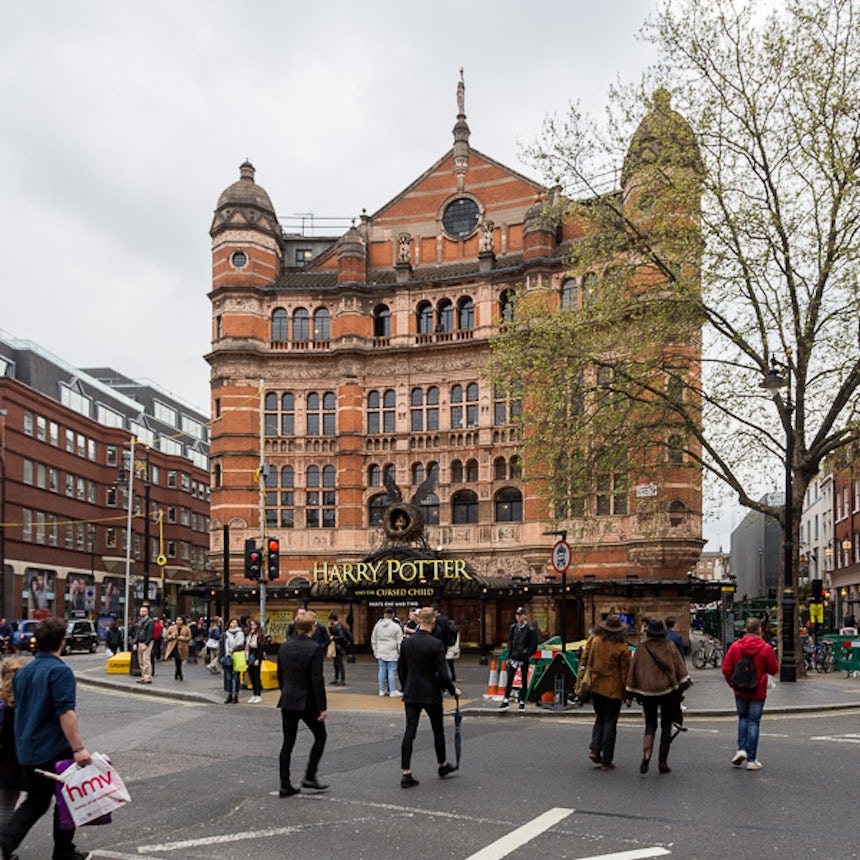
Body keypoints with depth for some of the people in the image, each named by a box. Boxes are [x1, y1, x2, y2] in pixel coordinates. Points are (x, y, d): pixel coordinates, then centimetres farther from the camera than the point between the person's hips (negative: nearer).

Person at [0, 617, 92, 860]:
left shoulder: (22, 671, 8)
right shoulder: (60, 671, -17)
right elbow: (65, 713, -24)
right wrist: (78, 748, -25)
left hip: (26, 750, 7)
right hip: (55, 749, -7)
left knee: (36, 801, 18)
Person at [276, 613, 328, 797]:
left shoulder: (284, 648, 3)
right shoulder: (315, 649, -15)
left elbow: (280, 676, 11)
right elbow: (317, 680, -17)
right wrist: (322, 707, -12)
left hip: (287, 701, 5)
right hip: (307, 702, -5)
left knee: (288, 743, 9)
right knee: (320, 736, 14)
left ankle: (285, 785, 10)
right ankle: (310, 777, 8)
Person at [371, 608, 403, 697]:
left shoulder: (377, 625, 6)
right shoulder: (395, 626, -8)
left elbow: (373, 640, 13)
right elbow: (399, 641, -5)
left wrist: (376, 652, 21)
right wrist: (400, 653, 3)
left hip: (381, 653, 4)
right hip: (392, 653, -4)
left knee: (382, 671, 8)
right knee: (392, 671, 0)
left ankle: (382, 690, 13)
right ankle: (393, 691, 2)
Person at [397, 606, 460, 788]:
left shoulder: (407, 642, -1)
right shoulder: (435, 644, -16)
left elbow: (401, 669, 8)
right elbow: (442, 674, -16)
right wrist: (453, 690, 0)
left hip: (411, 694, 4)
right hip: (431, 694, -4)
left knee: (409, 732, 3)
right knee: (438, 730, 16)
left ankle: (405, 773, -2)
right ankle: (442, 765, 32)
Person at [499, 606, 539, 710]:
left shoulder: (530, 629, -6)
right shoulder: (513, 627, 6)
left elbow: (533, 645, -5)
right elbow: (509, 642, 11)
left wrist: (527, 655, -13)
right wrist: (509, 655, 4)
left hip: (524, 659, -3)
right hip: (514, 657, 3)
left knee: (524, 680, 7)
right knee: (510, 679, -2)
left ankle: (522, 702, 14)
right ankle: (506, 700, 1)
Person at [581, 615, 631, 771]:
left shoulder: (593, 640, -1)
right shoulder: (621, 648, -10)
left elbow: (584, 660, 2)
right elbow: (625, 672, -6)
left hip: (595, 686, 4)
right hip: (613, 689, -3)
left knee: (600, 718, 20)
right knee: (610, 723, 5)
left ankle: (594, 748, 4)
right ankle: (606, 761, 8)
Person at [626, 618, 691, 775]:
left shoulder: (641, 648, 0)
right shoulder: (670, 646, 0)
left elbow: (633, 671, 3)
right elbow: (679, 666, -6)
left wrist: (630, 693, 10)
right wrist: (683, 685, -4)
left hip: (647, 691, 0)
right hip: (668, 690, 0)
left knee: (650, 725, 11)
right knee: (666, 726, 10)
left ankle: (646, 755, -14)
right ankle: (662, 762, 11)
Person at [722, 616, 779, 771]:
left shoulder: (735, 646, -5)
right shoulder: (765, 648, -12)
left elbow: (726, 669, -3)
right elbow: (774, 669, -2)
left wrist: (731, 683, 13)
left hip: (740, 691, 2)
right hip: (758, 692, -2)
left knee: (743, 718, 21)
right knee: (753, 722, 4)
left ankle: (741, 749, 4)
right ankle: (751, 760, 7)